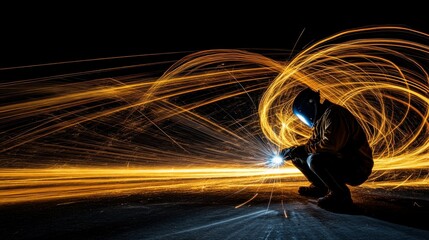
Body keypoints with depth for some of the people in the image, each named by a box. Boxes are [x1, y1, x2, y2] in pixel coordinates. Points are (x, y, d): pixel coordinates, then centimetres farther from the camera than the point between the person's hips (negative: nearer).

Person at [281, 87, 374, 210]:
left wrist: (303, 149, -18)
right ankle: (320, 187, 15)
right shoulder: (320, 120, 13)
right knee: (298, 157, 5)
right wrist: (292, 150, 1)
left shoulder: (333, 114, -17)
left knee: (314, 160, -33)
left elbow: (329, 145, -29)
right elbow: (311, 145, 16)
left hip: (358, 168, -9)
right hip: (341, 162, 9)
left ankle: (341, 195, -12)